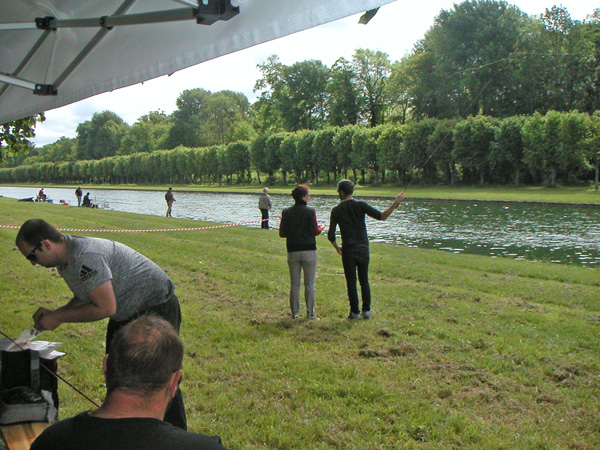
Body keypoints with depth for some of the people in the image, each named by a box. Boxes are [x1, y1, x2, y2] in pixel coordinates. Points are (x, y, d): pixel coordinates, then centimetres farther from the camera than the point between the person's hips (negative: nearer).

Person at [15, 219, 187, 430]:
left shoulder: (85, 257, -29)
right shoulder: (65, 260, 3)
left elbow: (106, 308, -28)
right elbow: (86, 297, 16)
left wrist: (59, 317, -18)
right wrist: (54, 313, 1)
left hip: (156, 308, -10)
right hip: (127, 313, 11)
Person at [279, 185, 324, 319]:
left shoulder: (286, 212, 0)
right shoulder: (310, 211, -9)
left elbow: (282, 233, 2)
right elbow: (315, 231, -6)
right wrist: (321, 227, 15)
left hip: (292, 251, 3)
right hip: (309, 251, -3)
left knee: (294, 284, 10)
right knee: (309, 283, 5)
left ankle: (294, 312, 13)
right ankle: (310, 313, 7)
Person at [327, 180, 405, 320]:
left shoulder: (336, 210, -5)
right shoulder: (360, 205, -6)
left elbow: (331, 235, -7)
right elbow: (381, 216, -14)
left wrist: (337, 248, 10)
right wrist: (395, 203, -12)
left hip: (348, 251, -2)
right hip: (363, 249, 2)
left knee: (351, 282, 6)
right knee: (364, 281, 12)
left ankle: (355, 312, 9)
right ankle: (366, 311, 15)